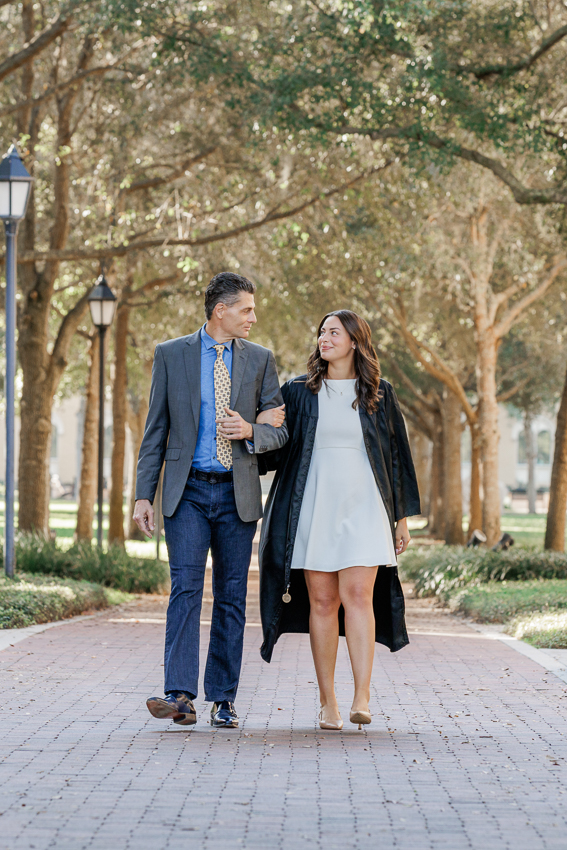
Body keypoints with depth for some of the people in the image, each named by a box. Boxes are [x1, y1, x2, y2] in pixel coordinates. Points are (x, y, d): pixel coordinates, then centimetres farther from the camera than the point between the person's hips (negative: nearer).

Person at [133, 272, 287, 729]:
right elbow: (156, 429, 5)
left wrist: (250, 430, -14)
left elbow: (279, 430, 9)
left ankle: (224, 700, 11)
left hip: (238, 494, 2)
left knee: (232, 596, 4)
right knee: (186, 587, -14)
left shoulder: (260, 360, 8)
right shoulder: (171, 354, 4)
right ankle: (181, 695, -19)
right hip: (188, 490, -2)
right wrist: (144, 494, -1)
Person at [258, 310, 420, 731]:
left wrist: (402, 516, 9)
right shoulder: (298, 392, 9)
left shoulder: (380, 394, 8)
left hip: (362, 509, -1)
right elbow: (275, 450, 11)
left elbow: (397, 454, 11)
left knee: (357, 595, -14)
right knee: (322, 601, 0)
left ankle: (362, 696, -18)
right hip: (313, 509, 1)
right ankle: (328, 703, 6)